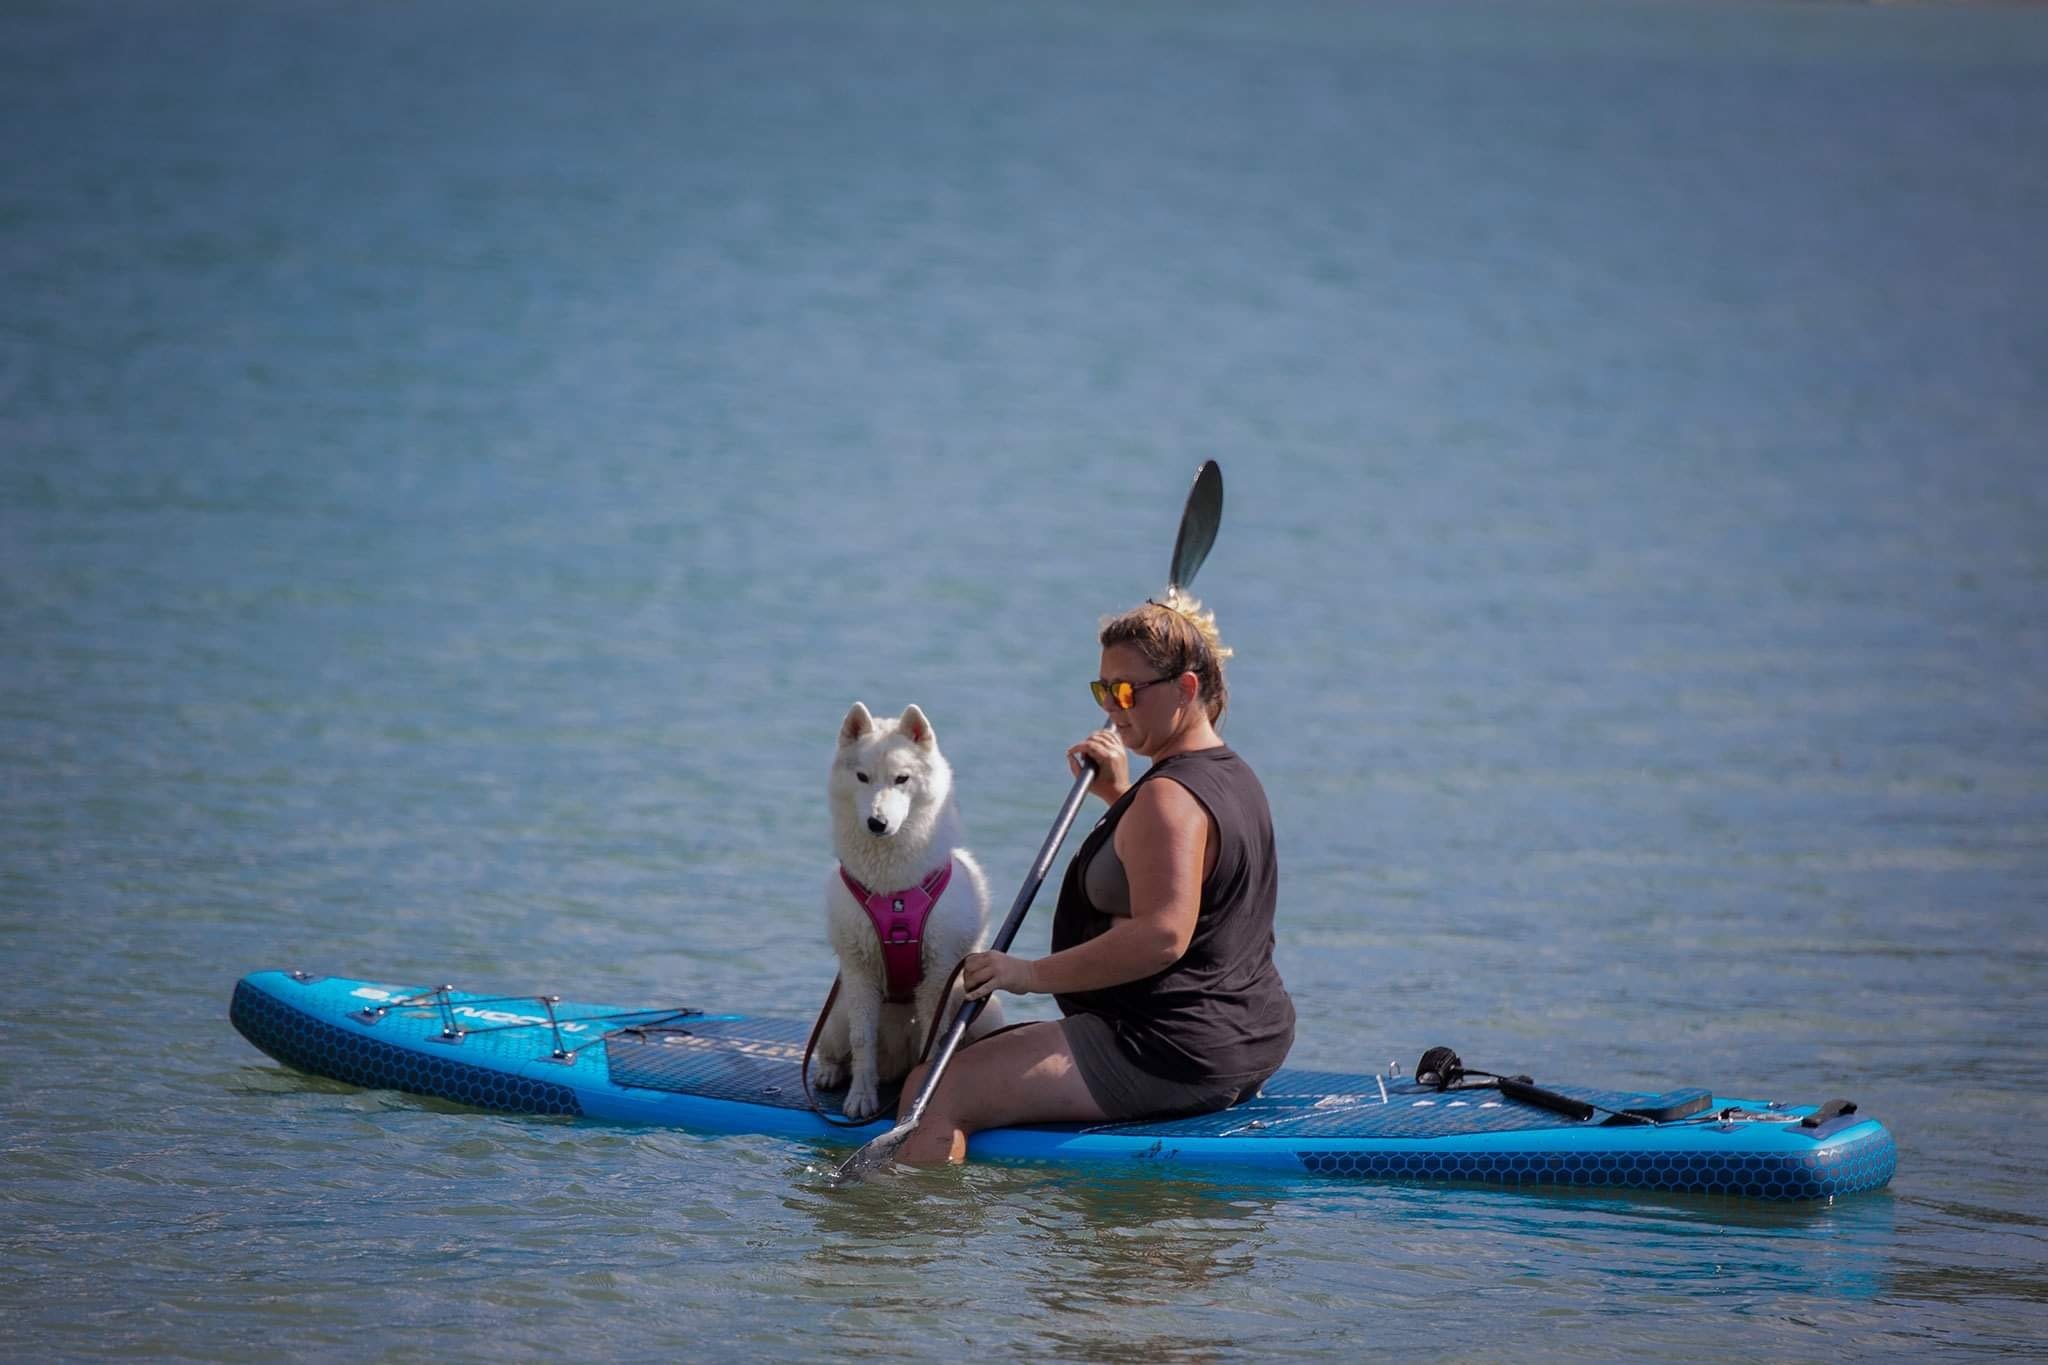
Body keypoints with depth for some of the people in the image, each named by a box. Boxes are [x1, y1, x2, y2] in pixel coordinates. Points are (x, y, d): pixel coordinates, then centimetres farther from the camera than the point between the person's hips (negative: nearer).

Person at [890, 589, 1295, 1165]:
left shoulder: (1169, 797, -21)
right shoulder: (1236, 777, 12)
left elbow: (1162, 934, -31)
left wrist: (1033, 973, -25)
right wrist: (1119, 794, 21)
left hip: (1169, 1058, -11)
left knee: (934, 1093, -16)